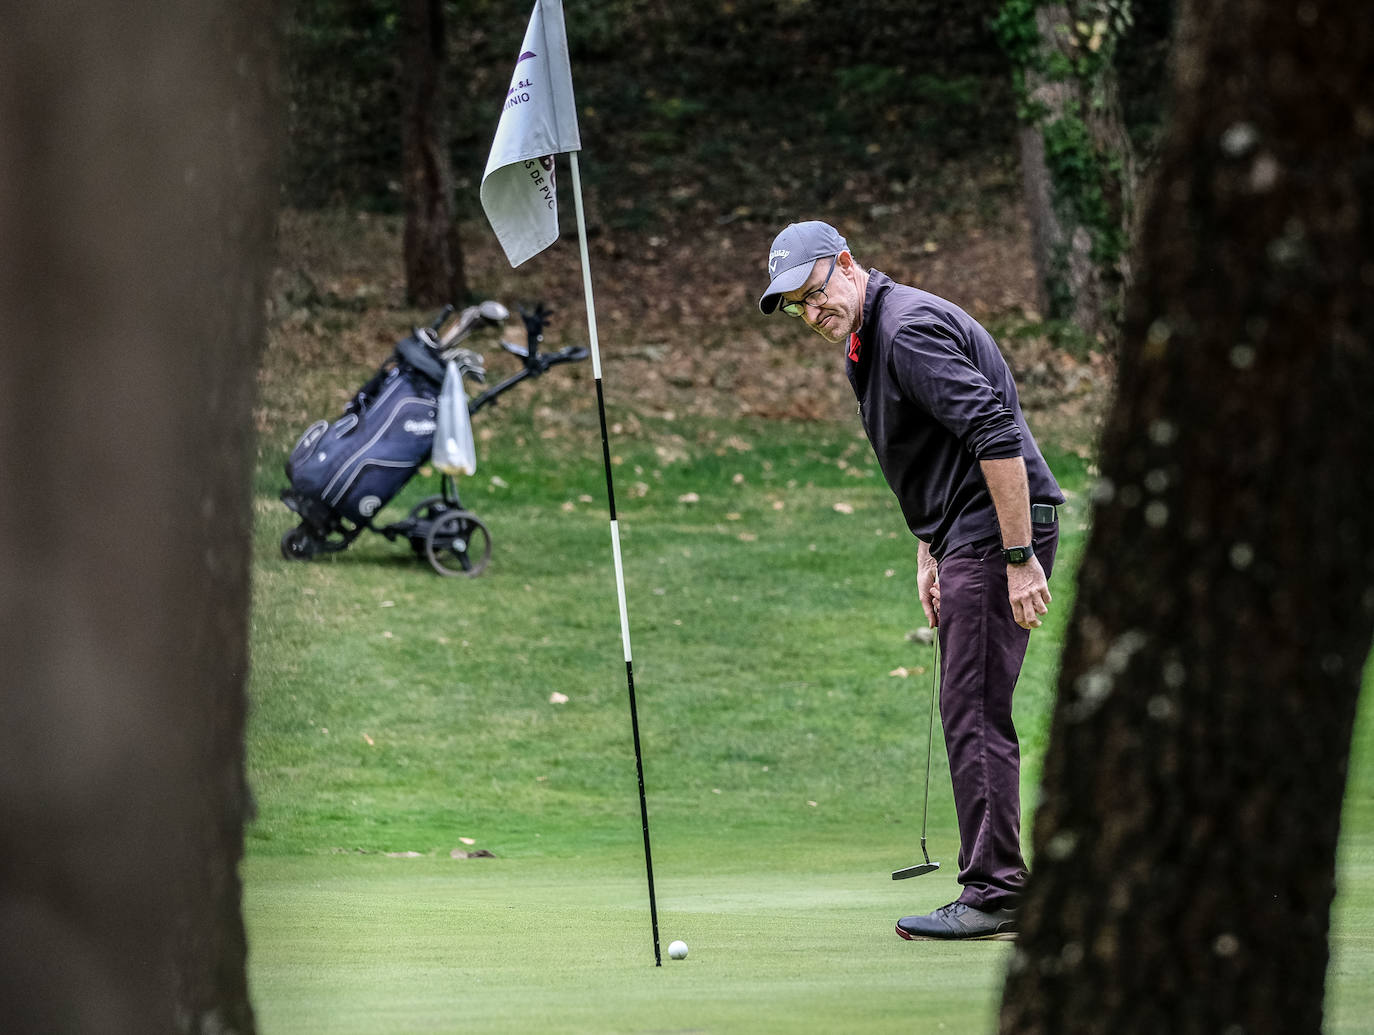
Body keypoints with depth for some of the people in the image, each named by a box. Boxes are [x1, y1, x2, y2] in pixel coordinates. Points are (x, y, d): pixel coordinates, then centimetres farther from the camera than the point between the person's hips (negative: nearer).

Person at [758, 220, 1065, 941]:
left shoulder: (909, 329, -17)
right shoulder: (867, 346, 17)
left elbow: (996, 436, -25)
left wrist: (1020, 556, -26)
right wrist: (927, 553, 20)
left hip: (999, 529, -11)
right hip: (971, 534, 11)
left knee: (975, 713, -10)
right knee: (972, 715, 11)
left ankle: (994, 895, -9)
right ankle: (997, 889, 13)